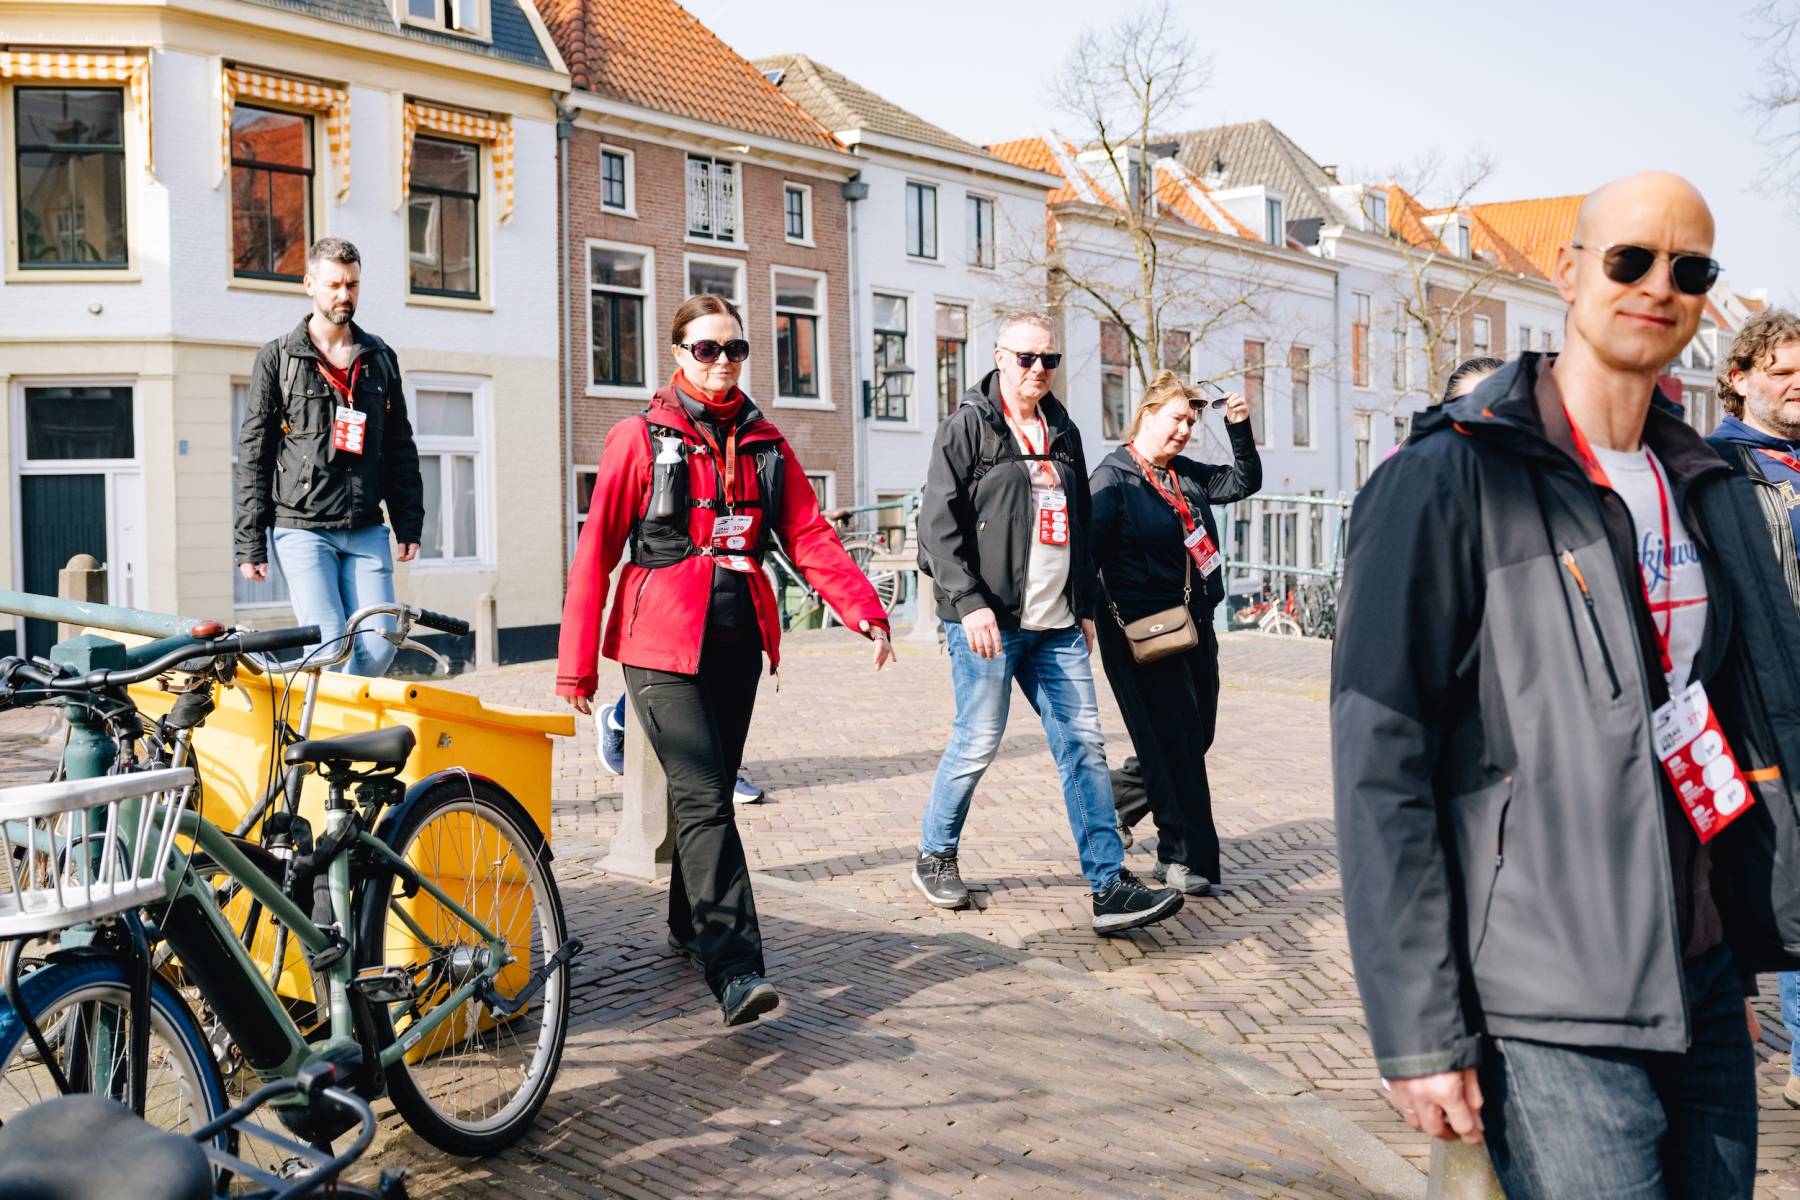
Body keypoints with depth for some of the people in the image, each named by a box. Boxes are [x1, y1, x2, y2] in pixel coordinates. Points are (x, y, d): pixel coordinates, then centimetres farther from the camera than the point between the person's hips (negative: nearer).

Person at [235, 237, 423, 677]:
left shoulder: (380, 359, 14)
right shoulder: (277, 359, 3)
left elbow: (401, 447, 17)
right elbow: (253, 454, 2)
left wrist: (409, 525, 9)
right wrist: (250, 543, -3)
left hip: (366, 531, 3)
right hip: (302, 528, -3)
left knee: (380, 643, -6)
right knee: (329, 645, -13)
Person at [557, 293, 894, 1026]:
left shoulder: (764, 443, 11)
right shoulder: (641, 439, -2)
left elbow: (809, 537, 4)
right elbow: (596, 551, -3)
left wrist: (863, 609, -12)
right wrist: (578, 664, -6)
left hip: (737, 644, 5)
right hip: (663, 645, -5)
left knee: (710, 792, 14)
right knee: (704, 799, -13)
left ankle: (689, 925, 33)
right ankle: (734, 968, -17)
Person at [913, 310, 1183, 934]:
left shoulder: (1063, 432, 18)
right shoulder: (968, 426, -3)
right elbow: (938, 524, -11)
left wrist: (1086, 608, 19)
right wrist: (971, 603, -19)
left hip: (1057, 625, 6)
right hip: (990, 621, -6)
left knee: (1084, 745, 0)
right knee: (978, 742, -1)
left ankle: (1110, 886, 1)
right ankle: (935, 856, 21)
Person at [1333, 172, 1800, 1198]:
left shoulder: (1708, 489, 11)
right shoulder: (1450, 481, -10)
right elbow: (1380, 760, -14)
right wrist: (1419, 1028, -16)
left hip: (1707, 979, 7)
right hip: (1553, 1006, -6)